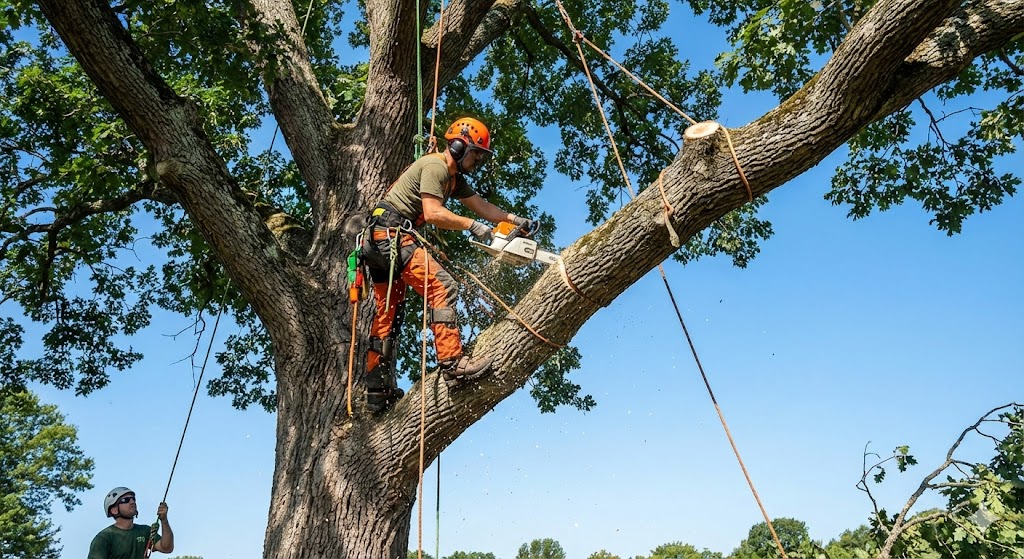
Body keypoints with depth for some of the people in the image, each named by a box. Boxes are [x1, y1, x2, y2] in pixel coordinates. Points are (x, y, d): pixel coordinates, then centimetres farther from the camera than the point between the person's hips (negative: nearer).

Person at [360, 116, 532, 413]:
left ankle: (377, 391, 11)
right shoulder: (435, 166, -9)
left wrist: (515, 219, 10)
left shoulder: (454, 178, 21)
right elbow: (433, 213, -20)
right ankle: (452, 363, -23)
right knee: (442, 285, -18)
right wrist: (473, 226, -14)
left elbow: (483, 206, 21)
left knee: (388, 313, 8)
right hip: (391, 235, -11)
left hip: (379, 242, 11)